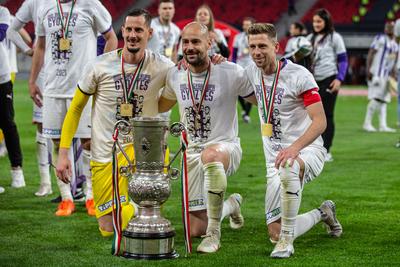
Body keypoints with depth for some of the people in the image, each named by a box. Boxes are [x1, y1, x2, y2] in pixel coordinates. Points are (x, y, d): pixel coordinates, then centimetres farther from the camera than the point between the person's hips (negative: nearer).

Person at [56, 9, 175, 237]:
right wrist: (63, 153, -3)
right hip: (104, 152, -1)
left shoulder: (162, 67, -8)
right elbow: (76, 109, 2)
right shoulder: (99, 67, -8)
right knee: (108, 228, -2)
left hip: (141, 146, 1)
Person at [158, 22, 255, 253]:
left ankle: (214, 234, -32)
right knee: (196, 230, 7)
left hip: (226, 147, -5)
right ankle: (231, 205, 42)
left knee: (210, 155, -45)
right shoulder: (175, 76, 1)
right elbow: (162, 106, 21)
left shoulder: (231, 73, -13)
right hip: (191, 154, 5)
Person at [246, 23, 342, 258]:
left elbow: (320, 121, -21)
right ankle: (322, 214, 31)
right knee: (275, 234, 1)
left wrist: (295, 147, -39)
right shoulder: (252, 72, 3)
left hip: (307, 151, -6)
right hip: (275, 159, 6)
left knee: (287, 167, -44)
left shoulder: (298, 75, -15)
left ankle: (286, 239, -31)